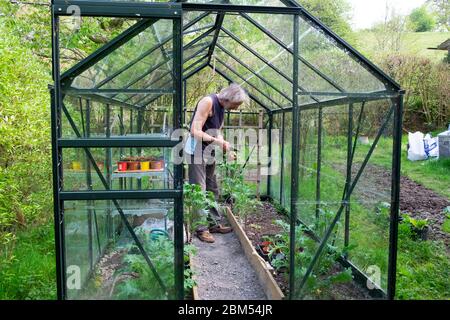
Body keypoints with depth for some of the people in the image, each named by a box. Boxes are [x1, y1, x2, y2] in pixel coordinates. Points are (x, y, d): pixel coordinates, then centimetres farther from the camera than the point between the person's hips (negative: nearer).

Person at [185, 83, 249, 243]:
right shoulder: (208, 102, -19)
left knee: (212, 190, 14)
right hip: (197, 152, -9)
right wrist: (220, 143, -23)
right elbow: (195, 131, -24)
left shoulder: (222, 107, 8)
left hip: (209, 153, 9)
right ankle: (201, 229, 4)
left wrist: (228, 151, -1)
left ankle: (215, 223, 25)